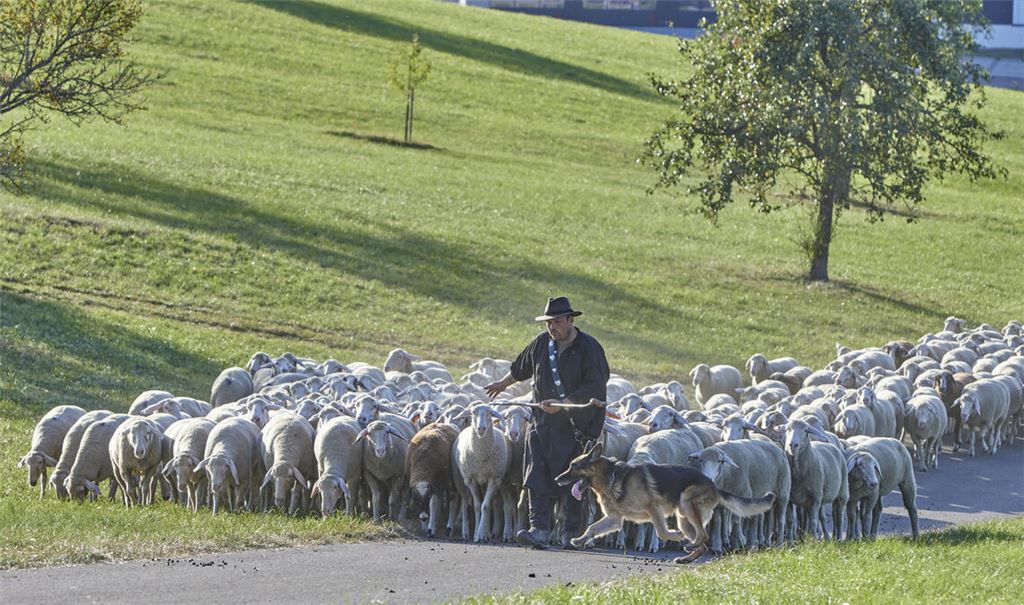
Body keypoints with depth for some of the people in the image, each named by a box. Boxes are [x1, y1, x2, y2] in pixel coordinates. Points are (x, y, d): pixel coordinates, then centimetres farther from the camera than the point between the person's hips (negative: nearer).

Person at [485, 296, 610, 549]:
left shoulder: (589, 348, -10)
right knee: (539, 475, -9)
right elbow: (521, 367, 26)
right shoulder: (542, 343, 6)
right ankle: (539, 529, -15)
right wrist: (503, 384, 40)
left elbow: (594, 388, -17)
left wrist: (563, 403, -24)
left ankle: (572, 533, 15)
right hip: (544, 422, 4)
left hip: (579, 426, -4)